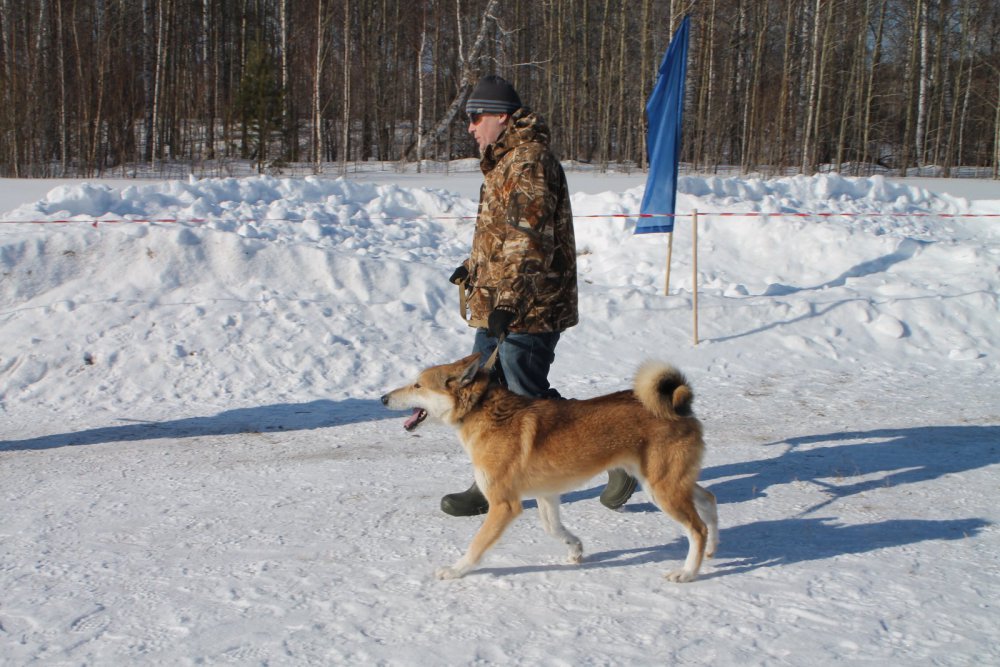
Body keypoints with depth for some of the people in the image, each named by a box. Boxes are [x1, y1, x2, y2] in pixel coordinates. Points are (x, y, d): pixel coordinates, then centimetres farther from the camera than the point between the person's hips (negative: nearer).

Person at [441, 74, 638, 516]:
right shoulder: (504, 161, 17)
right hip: (495, 307, 11)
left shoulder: (529, 161, -17)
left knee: (529, 398, -4)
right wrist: (472, 268, 36)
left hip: (528, 311, -11)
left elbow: (530, 239, -26)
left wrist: (508, 301, -29)